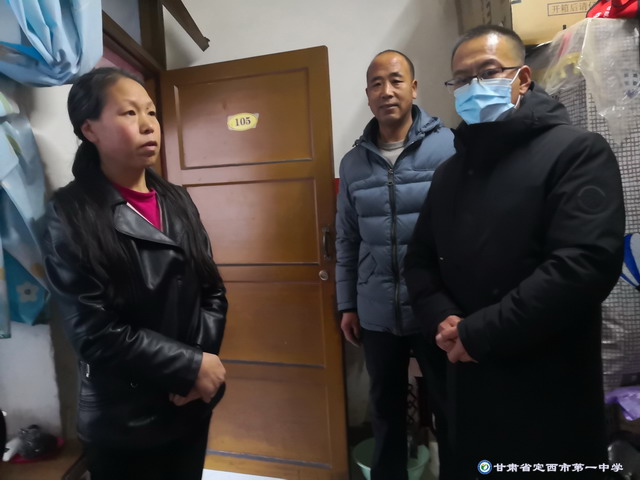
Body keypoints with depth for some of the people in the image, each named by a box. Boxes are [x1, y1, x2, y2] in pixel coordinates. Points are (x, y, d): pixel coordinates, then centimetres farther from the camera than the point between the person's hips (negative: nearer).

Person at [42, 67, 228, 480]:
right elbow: (94, 331, -18)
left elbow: (212, 291, 0)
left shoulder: (178, 201, 1)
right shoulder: (71, 215, -13)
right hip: (124, 421, -4)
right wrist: (191, 365, -18)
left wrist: (201, 363, -13)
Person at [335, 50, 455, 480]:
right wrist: (347, 304, 8)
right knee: (386, 408, 21)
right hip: (377, 313, 3)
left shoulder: (449, 145, -5)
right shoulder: (353, 162, 5)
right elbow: (346, 240, 7)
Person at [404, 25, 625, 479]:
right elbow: (420, 258, 9)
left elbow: (586, 262, -22)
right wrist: (441, 321, -9)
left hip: (548, 390, -5)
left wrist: (479, 334, -20)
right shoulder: (451, 170, 10)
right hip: (467, 381, 6)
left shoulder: (576, 150, -8)